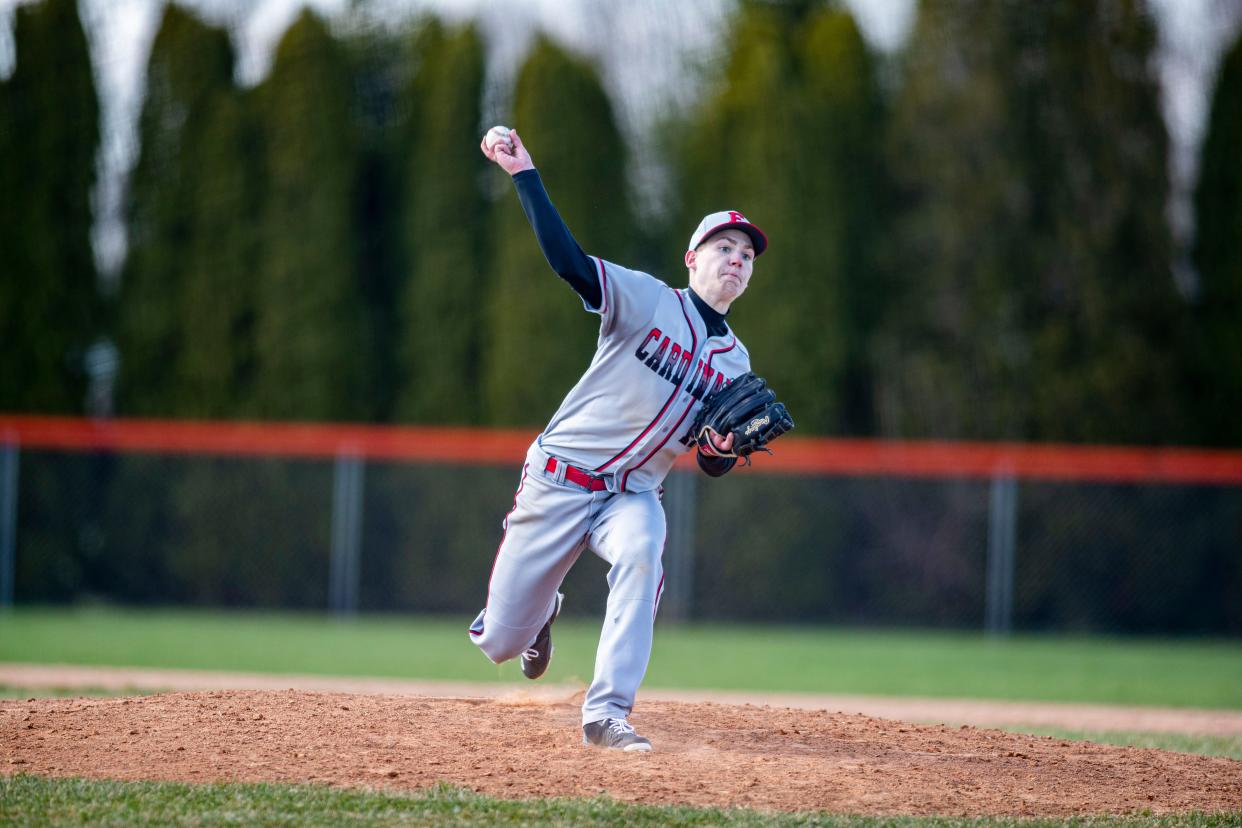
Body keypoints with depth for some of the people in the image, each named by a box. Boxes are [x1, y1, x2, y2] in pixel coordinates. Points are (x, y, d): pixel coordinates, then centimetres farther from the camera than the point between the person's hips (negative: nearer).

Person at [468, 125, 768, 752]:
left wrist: (722, 448, -13)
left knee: (641, 553, -35)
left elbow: (711, 465, 12)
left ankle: (607, 713, -32)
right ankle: (538, 614, 41)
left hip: (633, 493, 3)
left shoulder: (735, 362, 10)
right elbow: (568, 260, -21)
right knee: (500, 642, 1)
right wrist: (523, 174, -29)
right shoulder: (649, 300, -5)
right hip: (559, 478, -2)